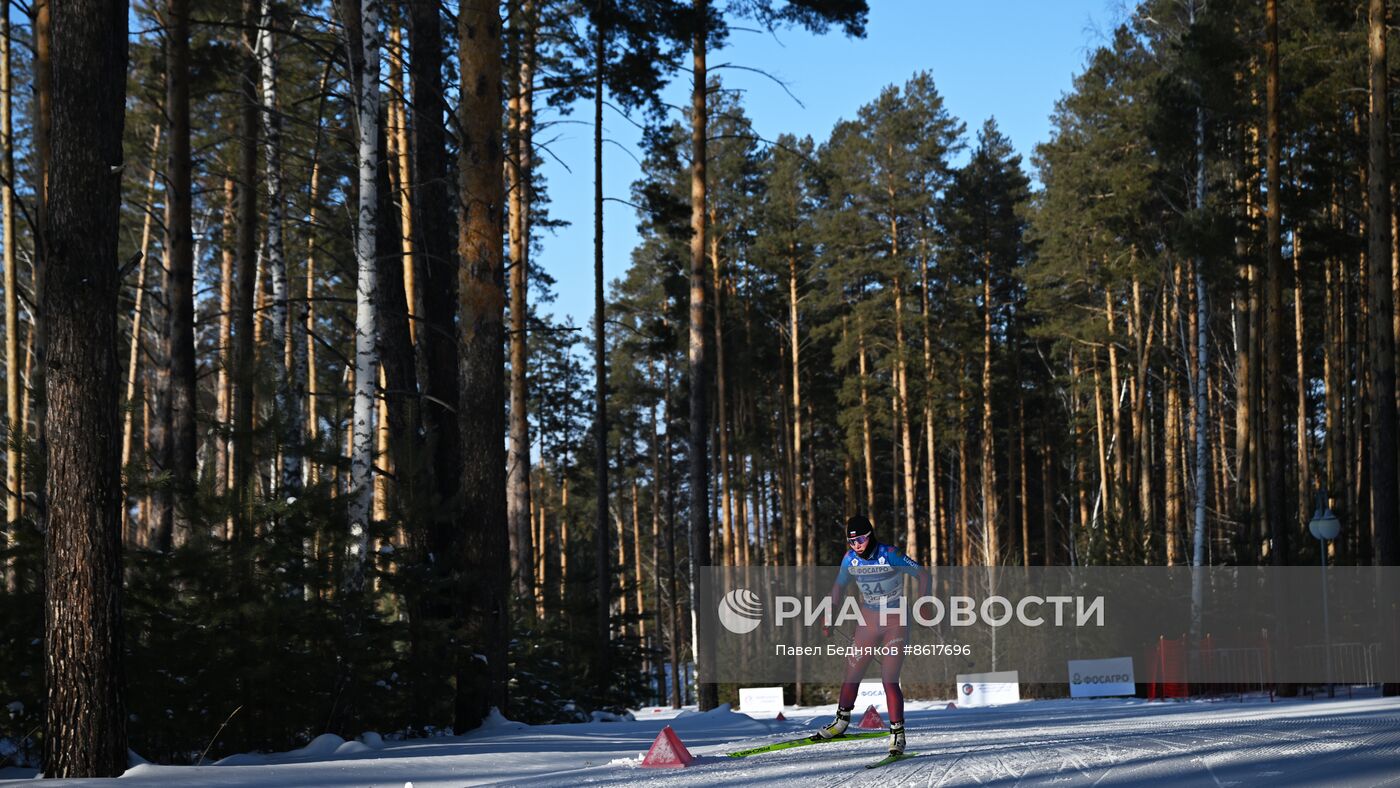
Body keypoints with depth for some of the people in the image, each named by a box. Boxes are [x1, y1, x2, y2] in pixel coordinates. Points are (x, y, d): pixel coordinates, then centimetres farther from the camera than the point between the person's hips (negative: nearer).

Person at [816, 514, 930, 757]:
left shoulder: (890, 556, -18)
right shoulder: (850, 560, -4)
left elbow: (924, 576, -12)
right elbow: (838, 587, 13)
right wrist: (830, 619, 9)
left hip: (896, 625, -4)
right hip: (867, 624, 4)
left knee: (889, 680, -14)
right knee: (851, 676, 8)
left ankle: (897, 734, -5)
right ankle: (842, 721, 31)